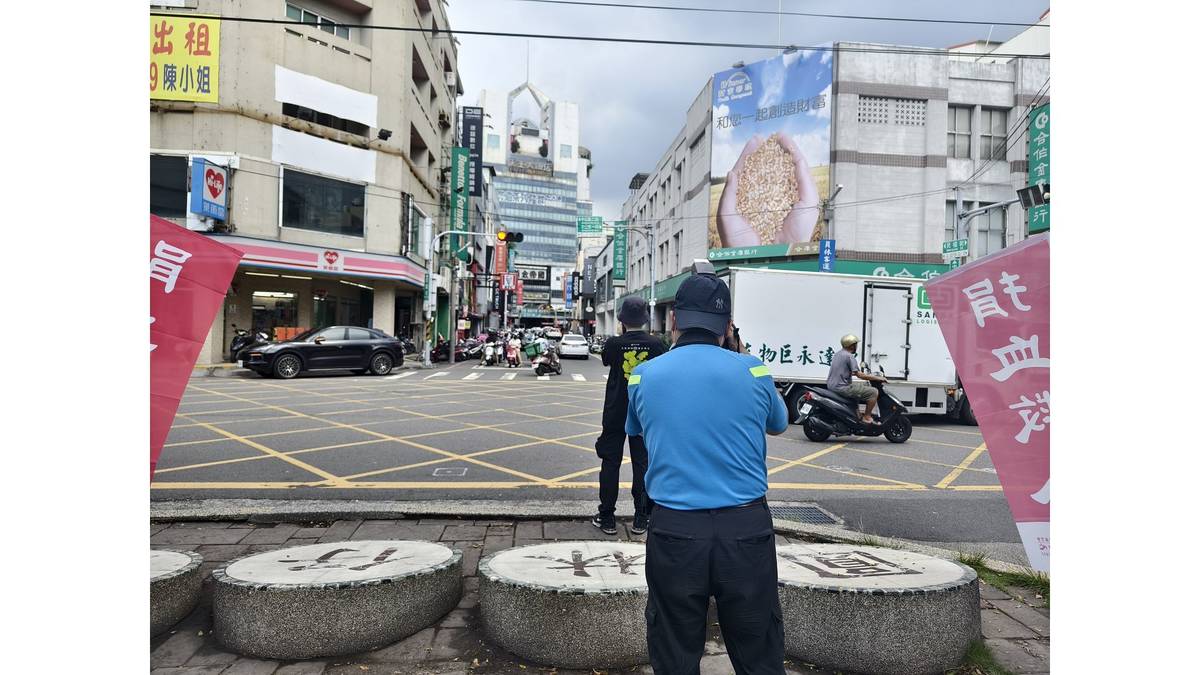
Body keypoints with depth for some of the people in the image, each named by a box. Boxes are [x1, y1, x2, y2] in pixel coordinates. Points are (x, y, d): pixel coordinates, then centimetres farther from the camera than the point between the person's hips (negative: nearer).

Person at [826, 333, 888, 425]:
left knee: (858, 387, 36)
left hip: (831, 386, 10)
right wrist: (877, 378, -9)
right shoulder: (849, 356, -13)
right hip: (841, 388, -10)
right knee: (873, 392, -7)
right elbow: (859, 375, -18)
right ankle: (867, 417, 0)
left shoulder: (838, 354, 15)